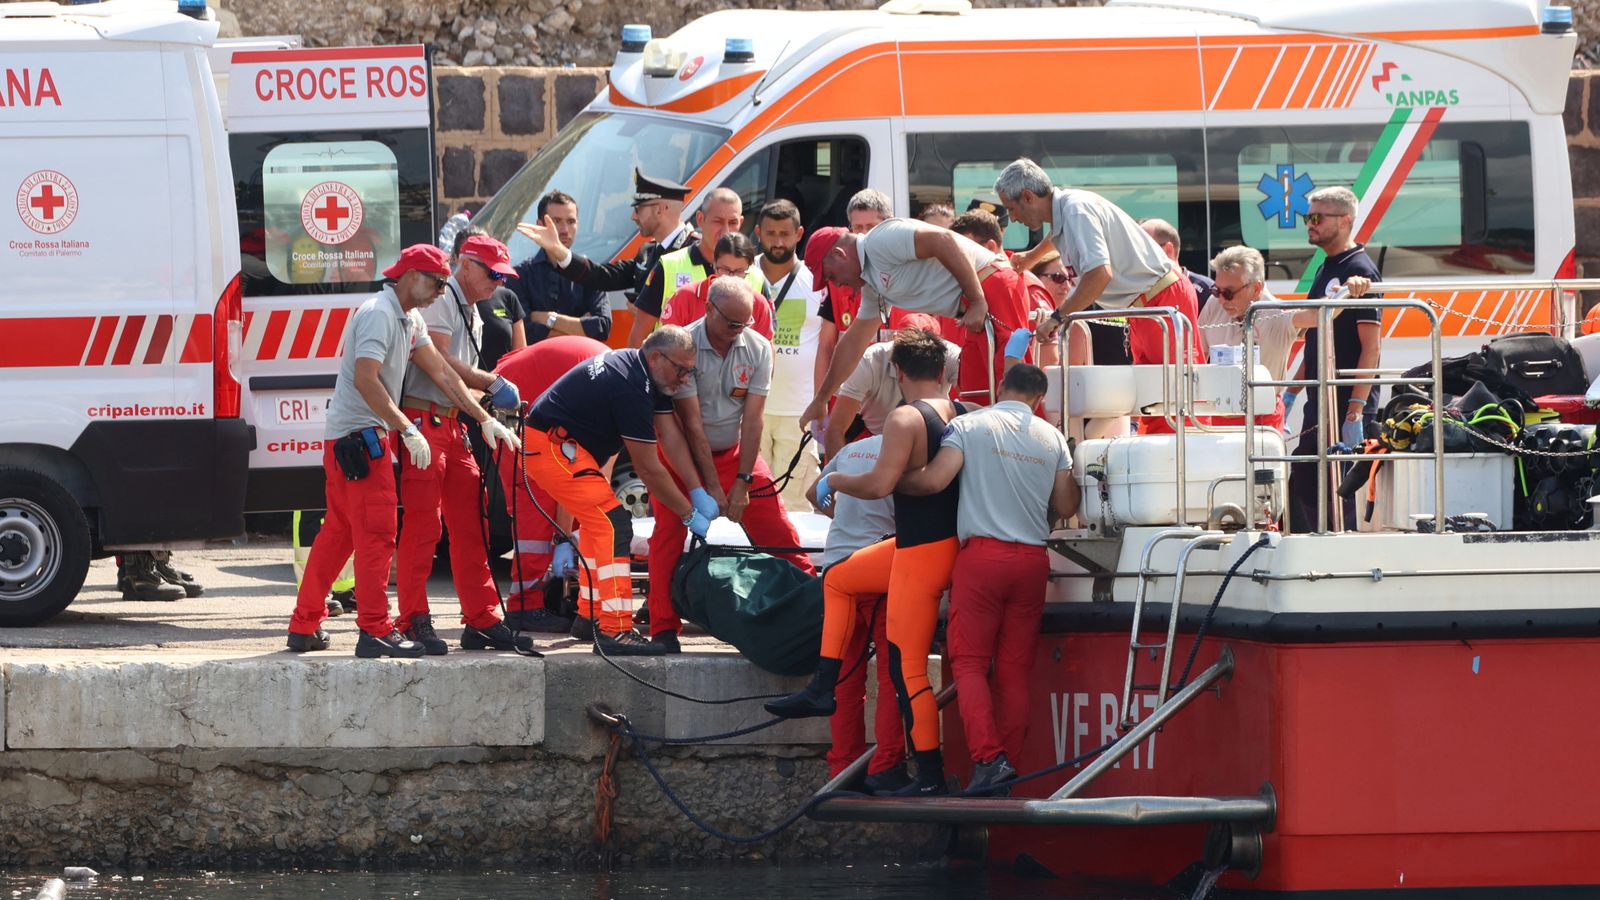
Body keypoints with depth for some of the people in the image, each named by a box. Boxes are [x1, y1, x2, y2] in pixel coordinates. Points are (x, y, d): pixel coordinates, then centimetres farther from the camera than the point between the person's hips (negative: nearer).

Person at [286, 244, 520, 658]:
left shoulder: (410, 321, 16)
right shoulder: (378, 314, -15)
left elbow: (442, 373, 16)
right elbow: (366, 379, -24)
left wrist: (485, 420, 10)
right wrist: (408, 430, -24)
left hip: (344, 437, 10)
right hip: (358, 435, -10)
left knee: (339, 532, 14)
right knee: (375, 532, -10)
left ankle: (304, 626, 18)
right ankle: (376, 632, -11)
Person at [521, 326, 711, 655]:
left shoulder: (651, 379, 7)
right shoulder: (631, 387, -24)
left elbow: (671, 439, 6)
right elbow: (648, 468, -19)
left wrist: (700, 494, -2)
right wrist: (690, 515, -10)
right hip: (550, 445, -11)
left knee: (598, 523, 21)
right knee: (612, 523, -17)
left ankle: (589, 616, 30)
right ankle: (613, 630, -24)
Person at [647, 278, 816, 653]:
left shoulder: (758, 349, -11)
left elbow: (751, 421, -12)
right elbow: (692, 423, -23)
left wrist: (742, 481, -17)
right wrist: (711, 487, -24)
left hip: (734, 452, 3)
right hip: (684, 454, -3)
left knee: (777, 531, -2)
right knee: (669, 534, -14)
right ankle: (663, 628, -10)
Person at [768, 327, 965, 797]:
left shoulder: (905, 420, -19)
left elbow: (880, 483, -27)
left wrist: (834, 481, -7)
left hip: (921, 552, -9)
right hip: (952, 542, 9)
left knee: (908, 668, -4)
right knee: (839, 579, 25)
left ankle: (930, 775, -2)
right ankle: (823, 688, 21)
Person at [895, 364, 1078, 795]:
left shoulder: (969, 426, -1)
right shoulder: (1052, 439, 9)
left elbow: (932, 480, -12)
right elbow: (1065, 507, 10)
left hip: (982, 555, -3)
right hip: (1032, 560, 3)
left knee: (970, 662, -2)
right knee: (1015, 670, 7)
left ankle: (989, 759, -19)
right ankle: (1007, 762, 4)